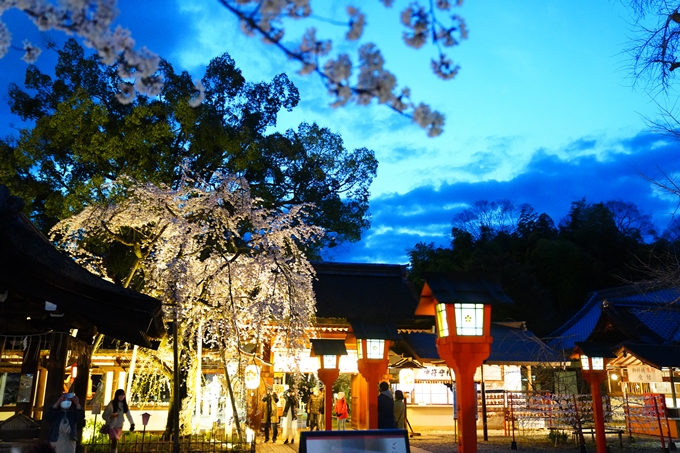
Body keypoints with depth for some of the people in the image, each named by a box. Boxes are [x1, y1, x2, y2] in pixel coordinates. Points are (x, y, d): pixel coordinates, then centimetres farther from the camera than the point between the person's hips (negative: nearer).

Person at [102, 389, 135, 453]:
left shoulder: (124, 404, 0)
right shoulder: (111, 404, -14)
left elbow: (128, 414, 5)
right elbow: (104, 415, -11)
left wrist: (132, 424, -3)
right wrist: (111, 416, -30)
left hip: (119, 426, 5)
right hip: (111, 426, -5)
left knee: (115, 442, 12)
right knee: (114, 441, -15)